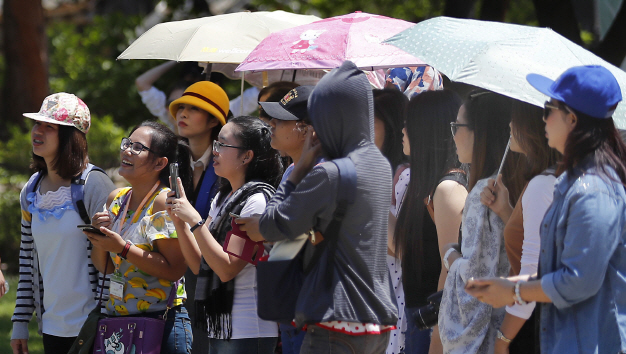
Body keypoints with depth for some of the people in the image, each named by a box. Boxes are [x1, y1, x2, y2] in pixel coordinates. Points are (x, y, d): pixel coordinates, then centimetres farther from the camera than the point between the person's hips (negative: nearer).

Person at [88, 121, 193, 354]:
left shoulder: (164, 201, -12)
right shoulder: (116, 199, 9)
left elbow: (175, 269, -19)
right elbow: (104, 267, 13)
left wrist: (123, 248, -21)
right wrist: (99, 239, -7)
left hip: (163, 322, -7)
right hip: (116, 320, 7)